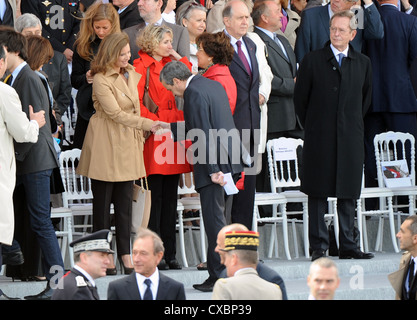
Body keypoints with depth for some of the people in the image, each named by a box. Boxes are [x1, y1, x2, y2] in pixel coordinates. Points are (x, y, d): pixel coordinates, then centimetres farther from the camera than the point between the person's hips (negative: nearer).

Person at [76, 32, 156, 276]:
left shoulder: (131, 74, 11)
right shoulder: (101, 80, -13)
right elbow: (115, 113, -18)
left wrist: (140, 137, 16)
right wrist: (148, 124, -23)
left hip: (127, 144, 6)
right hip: (106, 145, -6)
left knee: (125, 201, 5)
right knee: (103, 202, 1)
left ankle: (125, 254, 8)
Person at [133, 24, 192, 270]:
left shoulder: (170, 64, 16)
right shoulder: (141, 67, -6)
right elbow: (135, 102, -12)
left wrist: (180, 60, 7)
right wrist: (154, 121, -17)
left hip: (173, 133, 7)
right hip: (154, 136, -7)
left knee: (170, 197, 9)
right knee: (155, 197, -4)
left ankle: (170, 253, 13)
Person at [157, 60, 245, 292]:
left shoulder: (194, 93, -14)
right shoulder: (213, 85, 16)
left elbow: (203, 134, -19)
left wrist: (213, 170, -21)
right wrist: (170, 127, 32)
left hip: (213, 163, -9)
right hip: (230, 163, 9)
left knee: (214, 222, -5)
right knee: (220, 219, 13)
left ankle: (218, 276, -3)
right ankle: (227, 271, 16)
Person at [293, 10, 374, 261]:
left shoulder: (363, 63, 8)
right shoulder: (313, 61, 0)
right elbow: (300, 97, 5)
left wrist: (355, 123, 14)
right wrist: (312, 127, 5)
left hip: (351, 138, 2)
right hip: (320, 139, -2)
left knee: (349, 193, 5)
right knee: (318, 193, -1)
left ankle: (348, 246, 12)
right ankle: (319, 247, 4)